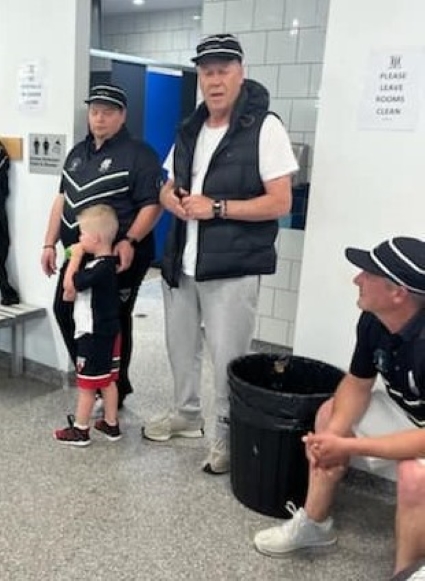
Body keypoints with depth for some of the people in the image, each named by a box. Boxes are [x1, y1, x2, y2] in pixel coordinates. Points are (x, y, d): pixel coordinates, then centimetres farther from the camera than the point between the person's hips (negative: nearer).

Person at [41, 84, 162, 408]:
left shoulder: (139, 155, -9)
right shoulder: (78, 153, 15)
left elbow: (153, 205, -16)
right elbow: (63, 199, 18)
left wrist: (130, 242, -28)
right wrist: (50, 243, 13)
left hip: (119, 257, -7)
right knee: (65, 313, 11)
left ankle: (114, 392, 22)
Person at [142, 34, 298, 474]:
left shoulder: (264, 127, -9)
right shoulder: (189, 130, 12)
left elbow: (279, 203, -14)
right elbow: (167, 188, 18)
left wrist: (216, 207, -20)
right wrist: (175, 201, -6)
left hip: (232, 268, -7)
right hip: (181, 263, 7)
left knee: (227, 359, 3)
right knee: (180, 346, 19)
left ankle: (228, 436, 23)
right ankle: (186, 414, 41)